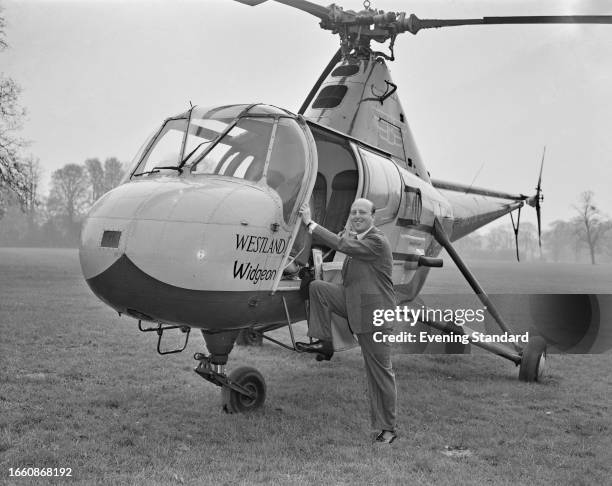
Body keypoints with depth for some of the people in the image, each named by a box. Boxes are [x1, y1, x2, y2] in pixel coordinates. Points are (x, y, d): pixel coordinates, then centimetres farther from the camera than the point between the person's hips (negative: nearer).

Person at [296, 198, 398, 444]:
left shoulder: (377, 242, -18)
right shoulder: (353, 237, 12)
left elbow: (341, 245, -25)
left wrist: (311, 223, -22)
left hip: (374, 312, -8)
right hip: (351, 301, 8)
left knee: (379, 371, -1)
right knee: (318, 287, -7)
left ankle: (387, 428, 10)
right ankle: (324, 343, 3)